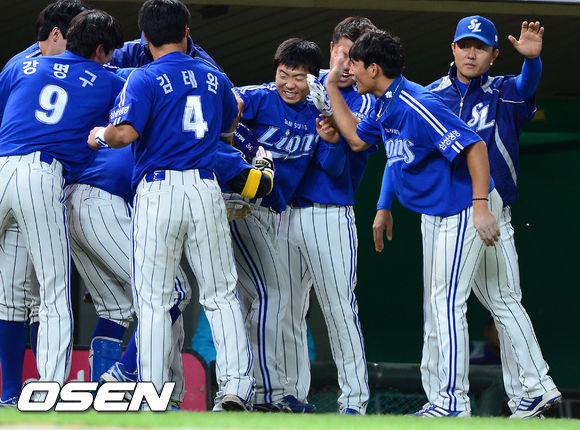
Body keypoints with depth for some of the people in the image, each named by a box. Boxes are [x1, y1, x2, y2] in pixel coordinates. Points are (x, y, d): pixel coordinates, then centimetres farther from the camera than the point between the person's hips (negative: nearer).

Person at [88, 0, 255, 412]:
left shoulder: (146, 79, -4)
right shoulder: (214, 78, 12)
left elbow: (126, 132, -18)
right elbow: (230, 125, 32)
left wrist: (100, 135, 3)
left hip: (158, 192, -3)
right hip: (206, 188, 3)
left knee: (153, 300, 1)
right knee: (220, 293, 9)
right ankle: (236, 384, 0)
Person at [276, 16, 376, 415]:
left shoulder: (365, 105, -1)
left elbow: (337, 169, -10)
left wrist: (331, 140, -28)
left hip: (330, 215, -4)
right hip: (284, 213, 4)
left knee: (340, 308, -8)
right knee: (285, 311, 6)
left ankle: (354, 398, -4)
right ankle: (292, 395, 12)